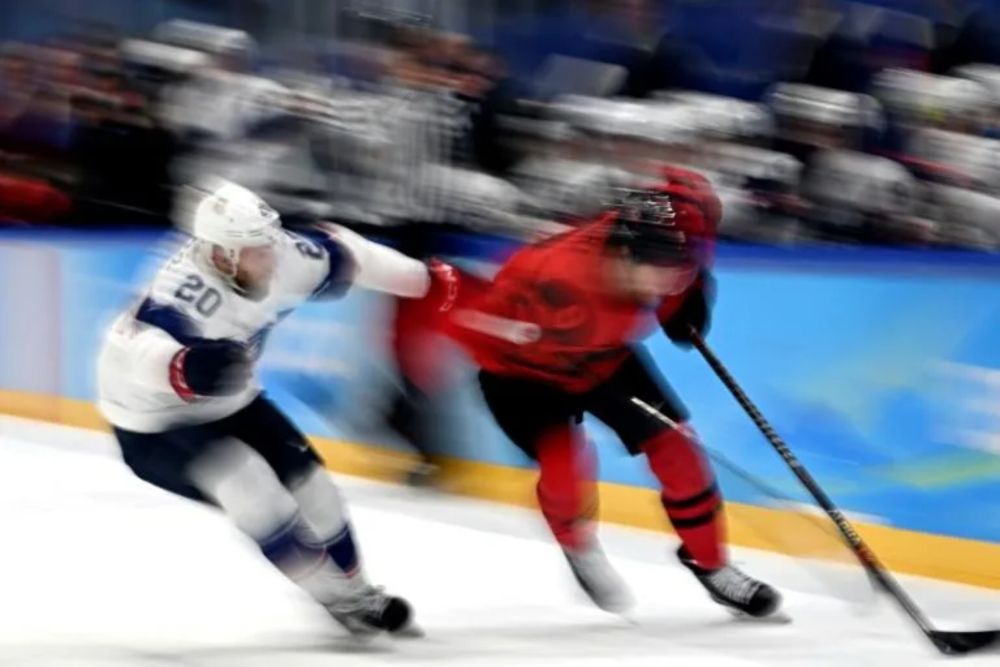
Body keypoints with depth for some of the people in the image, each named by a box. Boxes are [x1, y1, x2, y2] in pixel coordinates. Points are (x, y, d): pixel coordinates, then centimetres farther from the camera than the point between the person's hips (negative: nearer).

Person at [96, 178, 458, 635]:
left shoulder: (280, 260, -16)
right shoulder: (189, 291, -38)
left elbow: (337, 254, 5)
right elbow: (131, 344, -54)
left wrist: (422, 280, 12)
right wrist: (182, 367, -74)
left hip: (227, 402, 7)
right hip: (155, 425, -7)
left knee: (306, 481, 4)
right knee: (249, 488, -26)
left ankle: (354, 590, 26)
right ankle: (334, 596, -13)